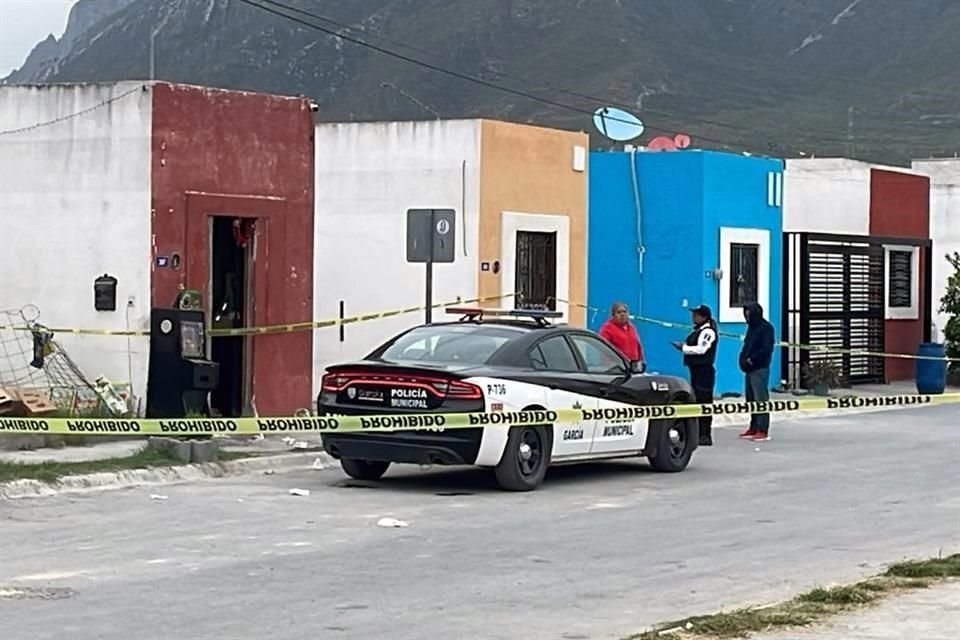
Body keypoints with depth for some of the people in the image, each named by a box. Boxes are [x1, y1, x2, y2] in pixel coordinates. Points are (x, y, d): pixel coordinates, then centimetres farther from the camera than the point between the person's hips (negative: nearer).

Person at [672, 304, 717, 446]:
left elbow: (701, 349, -22)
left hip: (704, 370, -10)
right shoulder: (697, 330, 18)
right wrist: (683, 345, 4)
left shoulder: (708, 331, -12)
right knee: (695, 401, 13)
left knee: (704, 401, -10)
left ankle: (706, 436, -11)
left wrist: (683, 347, -13)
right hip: (696, 369, 10)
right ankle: (699, 433, 19)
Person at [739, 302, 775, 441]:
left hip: (760, 369, -9)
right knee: (751, 400, 11)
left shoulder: (766, 328, -9)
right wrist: (743, 358, 3)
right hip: (750, 369, 9)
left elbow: (767, 349, -16)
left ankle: (763, 431, -8)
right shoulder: (752, 327, 16)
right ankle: (754, 427, 19)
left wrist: (752, 359, -15)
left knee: (761, 399, -8)